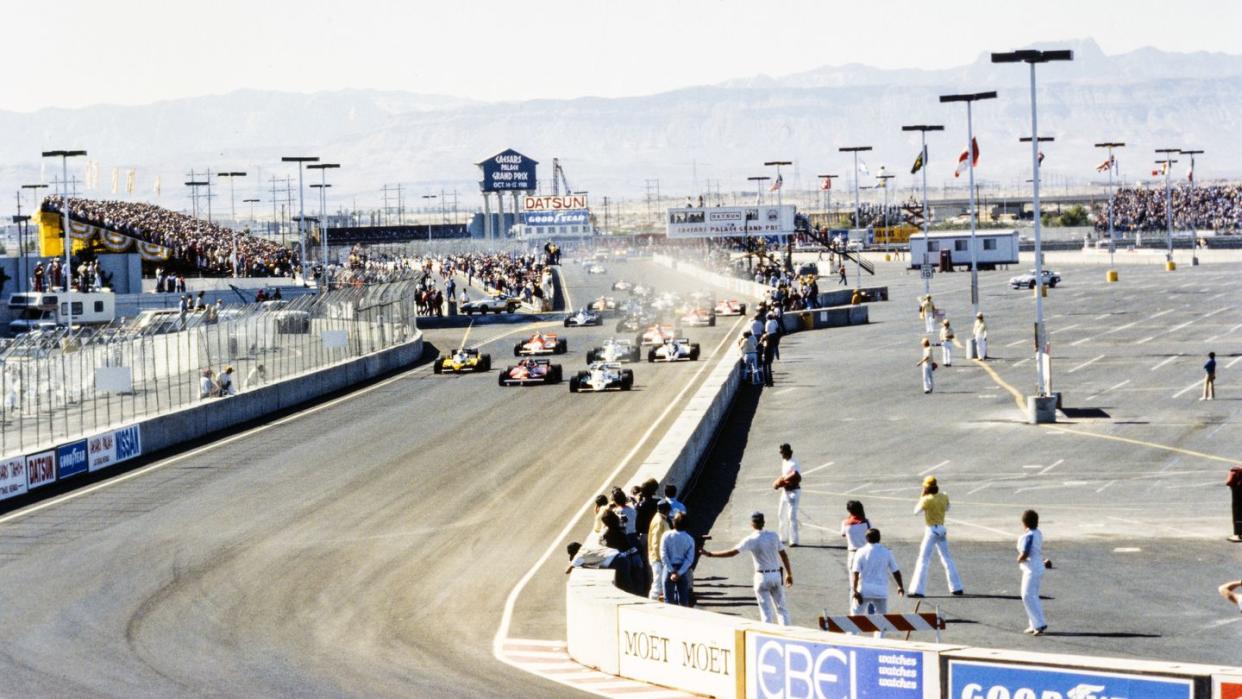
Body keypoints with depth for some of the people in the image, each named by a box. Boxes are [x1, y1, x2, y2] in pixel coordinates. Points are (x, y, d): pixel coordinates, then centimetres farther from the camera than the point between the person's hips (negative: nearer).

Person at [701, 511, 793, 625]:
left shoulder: (751, 540, -12)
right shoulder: (773, 536, 2)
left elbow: (732, 553, -15)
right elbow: (784, 555, 5)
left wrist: (710, 554, -9)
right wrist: (789, 574, 15)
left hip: (762, 576, -4)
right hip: (776, 574, 4)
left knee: (765, 610, 2)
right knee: (781, 607, 10)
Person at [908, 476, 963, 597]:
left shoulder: (927, 500, -17)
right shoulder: (944, 497, 1)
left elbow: (916, 511, -5)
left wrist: (922, 497, 3)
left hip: (931, 530, -6)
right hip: (941, 530, 6)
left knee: (923, 560, -4)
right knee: (947, 558, 18)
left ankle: (917, 590, -8)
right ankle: (957, 588, 22)